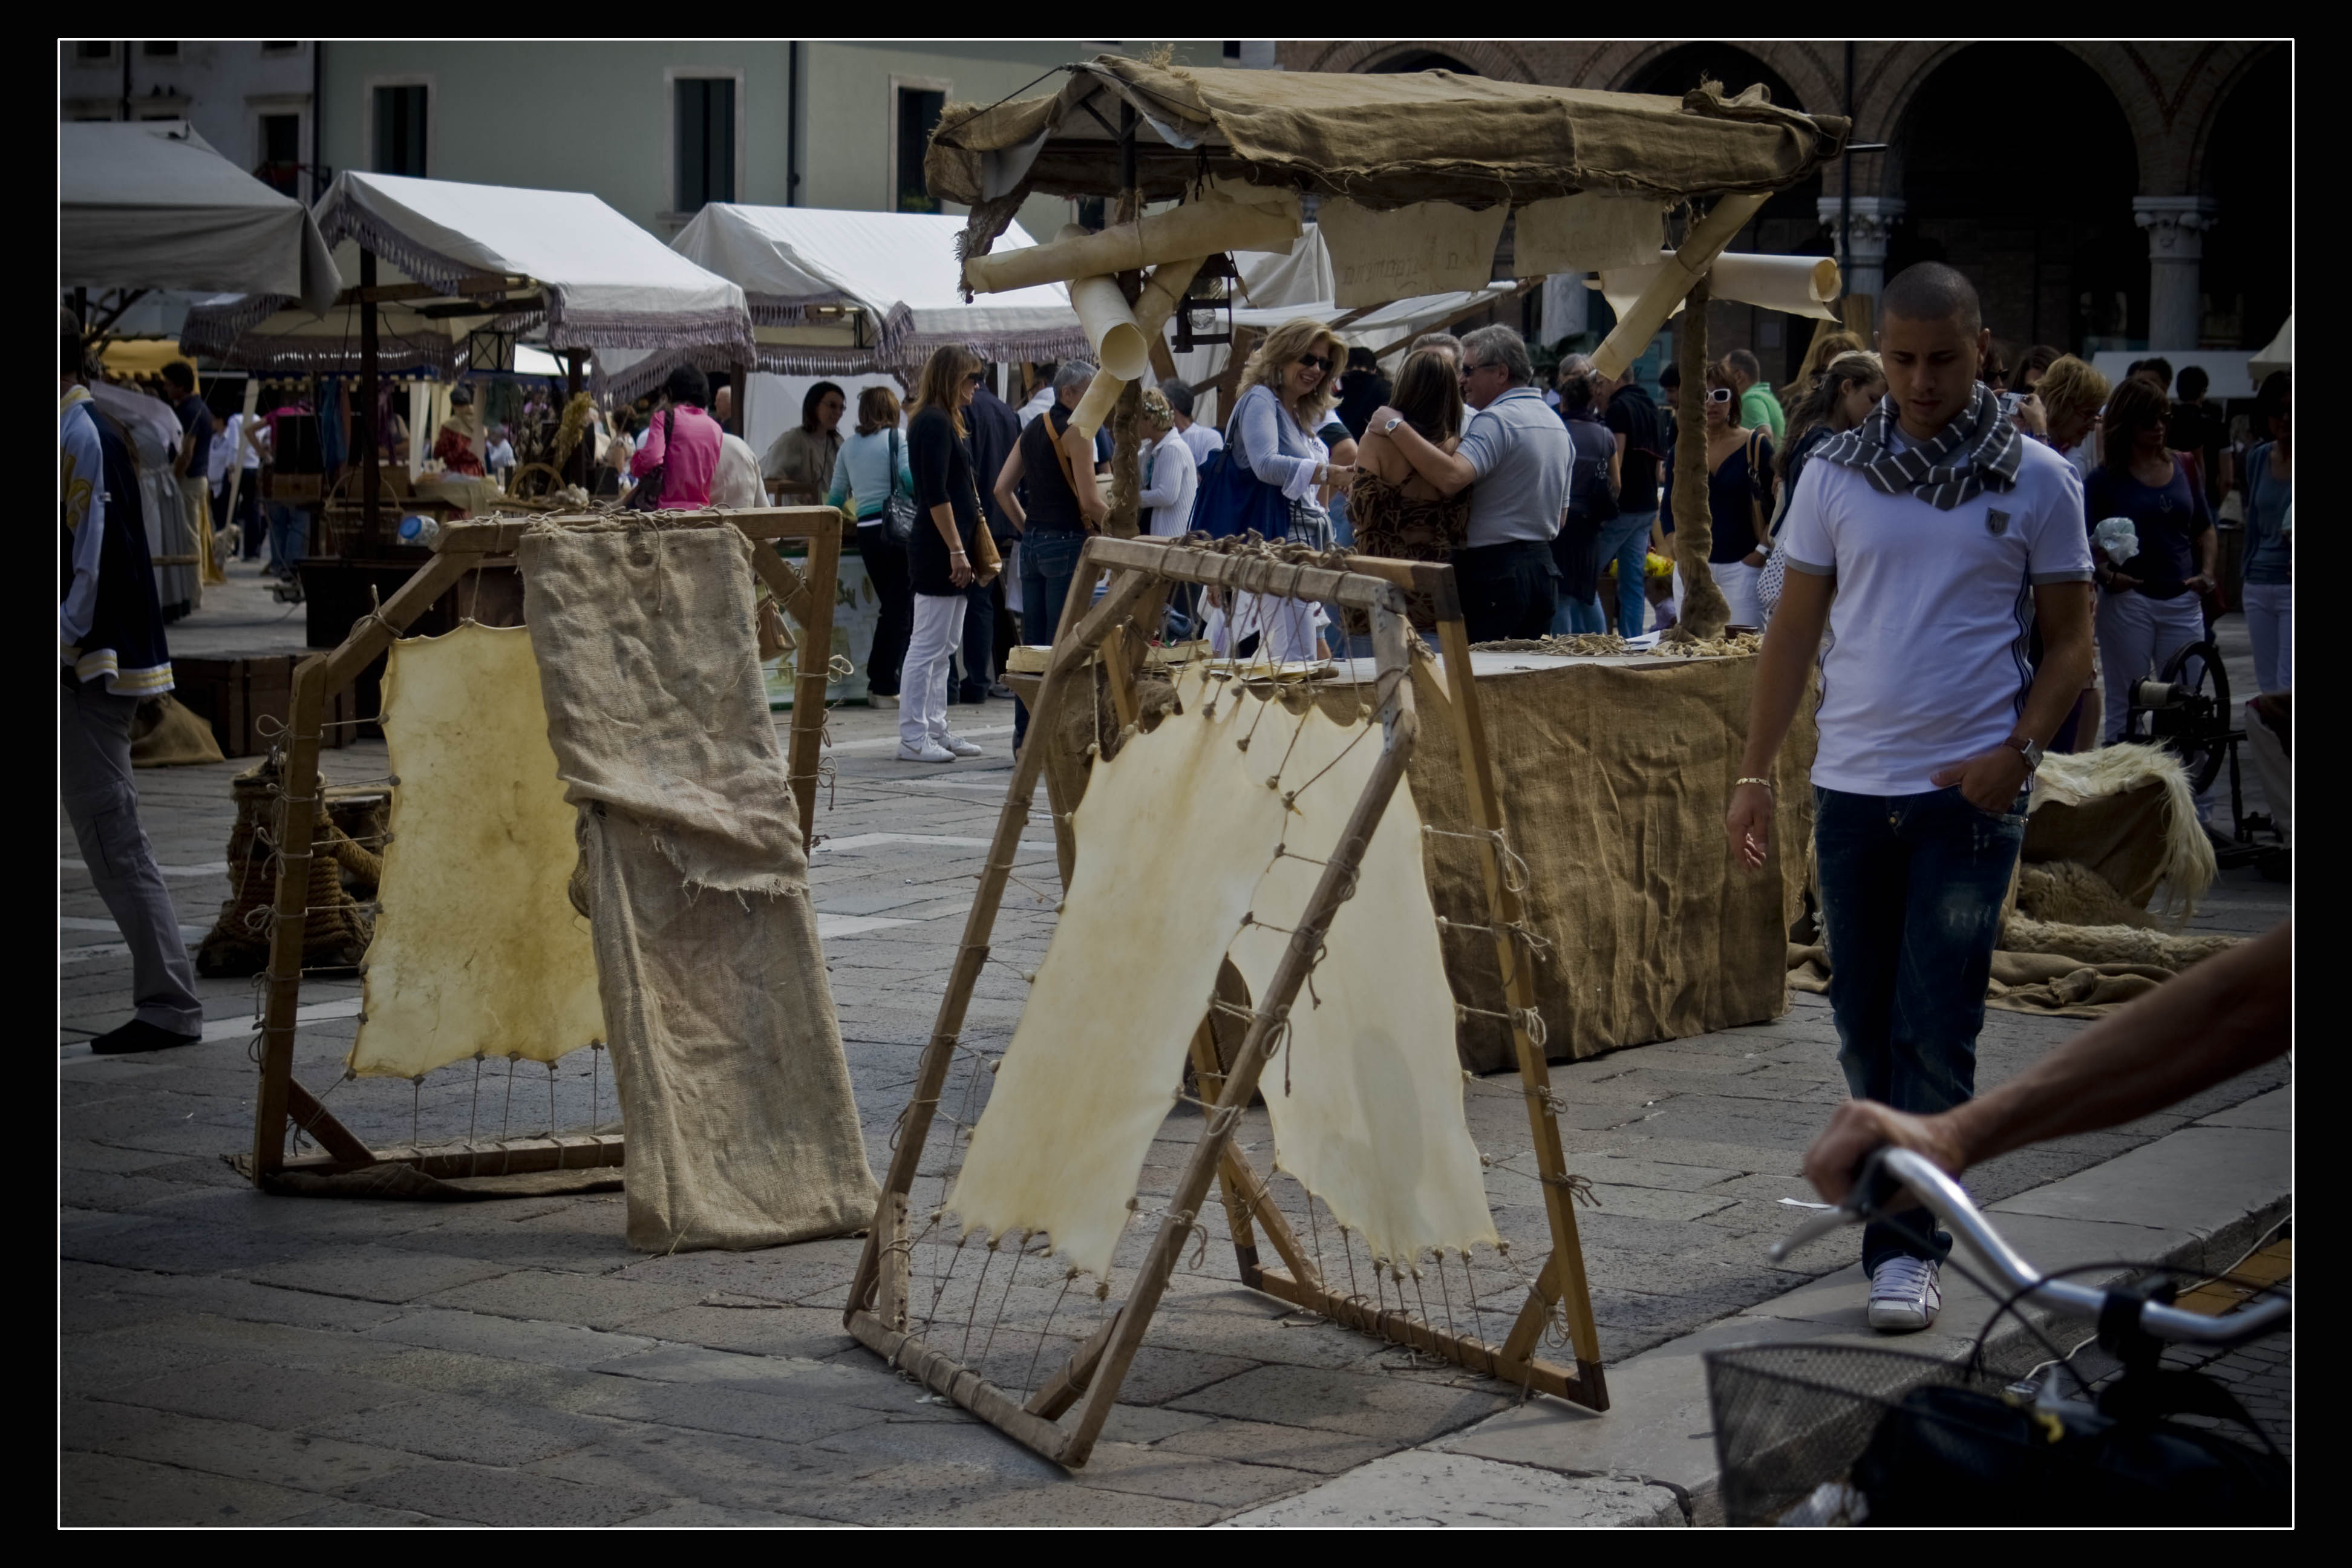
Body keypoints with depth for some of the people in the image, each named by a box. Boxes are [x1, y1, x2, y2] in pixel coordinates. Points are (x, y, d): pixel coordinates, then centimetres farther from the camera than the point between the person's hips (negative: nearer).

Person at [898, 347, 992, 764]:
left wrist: (965, 550, 21)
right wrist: (957, 550, -21)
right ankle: (912, 738, -4)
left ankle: (936, 731, 18)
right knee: (928, 647, -7)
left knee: (944, 646, 13)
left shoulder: (946, 421, 17)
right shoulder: (933, 423, -14)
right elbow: (936, 495, -20)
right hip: (938, 552, -10)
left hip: (948, 552, 10)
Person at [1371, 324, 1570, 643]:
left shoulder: (1496, 420, -14)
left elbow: (1451, 477, -31)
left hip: (1494, 571, -9)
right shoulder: (1557, 424, 17)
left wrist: (1396, 427, -25)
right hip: (1544, 566, 9)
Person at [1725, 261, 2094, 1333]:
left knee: (1934, 1031, -6)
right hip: (1851, 788, 3)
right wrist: (1753, 773, 4)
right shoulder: (1836, 474, 5)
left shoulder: (2036, 481, 1)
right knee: (1864, 1023, 10)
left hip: (1969, 793, -3)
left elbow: (2068, 637, 5)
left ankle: (1908, 1246, -1)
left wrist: (2019, 750, -11)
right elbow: (1795, 630, 9)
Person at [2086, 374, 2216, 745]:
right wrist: (2106, 574, -21)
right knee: (2125, 705, 3)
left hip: (2182, 601, 4)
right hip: (2128, 600, -4)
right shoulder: (2106, 478, -2)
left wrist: (2207, 571, 3)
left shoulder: (2183, 468, 10)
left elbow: (2204, 530, 19)